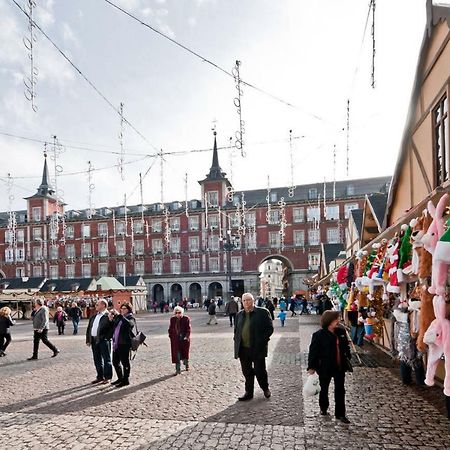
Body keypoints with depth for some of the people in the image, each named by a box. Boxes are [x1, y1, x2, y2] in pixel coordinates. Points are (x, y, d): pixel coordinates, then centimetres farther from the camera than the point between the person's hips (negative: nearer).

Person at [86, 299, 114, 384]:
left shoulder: (108, 316, -9)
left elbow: (112, 328, -16)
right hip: (94, 340, 8)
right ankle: (100, 376, 25)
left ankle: (108, 377, 11)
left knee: (106, 359, 2)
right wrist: (88, 340, 10)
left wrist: (107, 338, -19)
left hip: (104, 341, -8)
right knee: (97, 360, 14)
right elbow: (89, 328, 16)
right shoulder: (93, 317, 16)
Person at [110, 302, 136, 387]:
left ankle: (126, 380, 10)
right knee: (115, 362, 15)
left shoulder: (131, 318, -5)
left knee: (125, 362, 0)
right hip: (116, 344, 8)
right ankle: (120, 378, 30)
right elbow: (113, 327, 22)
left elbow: (129, 324, -28)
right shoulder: (118, 318, 17)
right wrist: (111, 320, 3)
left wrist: (118, 315, -28)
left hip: (124, 344, -8)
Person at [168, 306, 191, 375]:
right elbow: (170, 329, 10)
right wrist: (170, 336, 1)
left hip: (184, 339, -2)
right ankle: (178, 370, 5)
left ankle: (186, 365, 41)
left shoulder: (186, 319, -9)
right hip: (175, 340, 2)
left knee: (185, 353, 13)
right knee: (176, 354, -2)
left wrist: (187, 337, -19)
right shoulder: (172, 319, 1)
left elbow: (188, 329, -9)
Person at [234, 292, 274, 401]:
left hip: (257, 348, -4)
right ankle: (248, 393, 25)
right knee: (247, 372, 11)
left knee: (259, 371, 6)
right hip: (243, 349, 4)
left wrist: (263, 340, -12)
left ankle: (266, 389, 31)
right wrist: (236, 340, 6)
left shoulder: (263, 312, -4)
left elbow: (270, 328, -4)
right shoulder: (239, 314, 11)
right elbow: (236, 330, 20)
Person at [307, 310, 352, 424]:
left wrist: (348, 358, 9)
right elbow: (313, 351, -15)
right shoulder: (319, 335, -18)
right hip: (325, 367, -4)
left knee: (340, 390, 9)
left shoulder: (341, 332, -3)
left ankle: (340, 414, 22)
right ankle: (323, 408, 38)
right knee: (324, 389, 16)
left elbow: (346, 347, 9)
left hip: (340, 367, 4)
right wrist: (311, 367, -13)